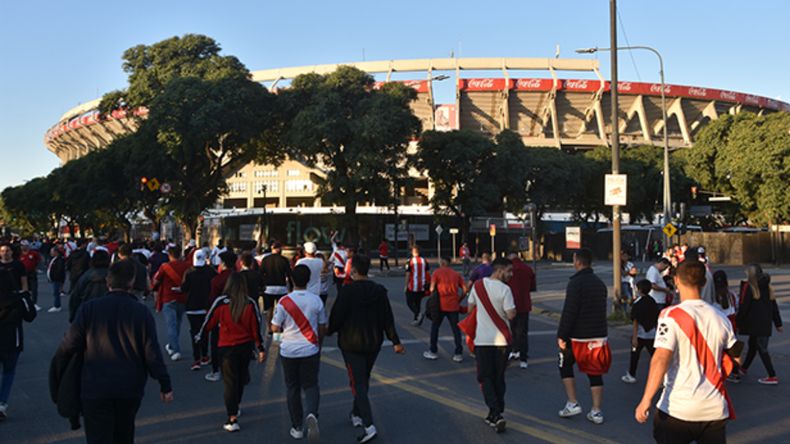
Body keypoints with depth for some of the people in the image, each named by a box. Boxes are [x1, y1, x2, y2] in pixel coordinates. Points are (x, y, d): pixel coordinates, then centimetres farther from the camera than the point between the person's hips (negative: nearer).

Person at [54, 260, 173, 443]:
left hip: (95, 389, -2)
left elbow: (70, 344, -4)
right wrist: (165, 385, 2)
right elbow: (152, 352, -6)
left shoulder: (89, 308, -6)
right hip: (131, 390, 2)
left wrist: (57, 360, 18)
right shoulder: (142, 312, -5)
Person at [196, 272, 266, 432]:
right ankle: (234, 408, 40)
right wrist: (261, 348, 6)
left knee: (230, 381, 1)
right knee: (241, 378, 21)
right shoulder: (250, 304, -7)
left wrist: (200, 336, 15)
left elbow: (209, 321, -3)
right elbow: (256, 327, -3)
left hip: (227, 347, -3)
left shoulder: (221, 302, -13)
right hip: (246, 347, 3)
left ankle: (232, 419, -6)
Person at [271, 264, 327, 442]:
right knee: (310, 385, 12)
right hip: (310, 350, 1)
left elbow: (275, 328, -7)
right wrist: (319, 344, 19)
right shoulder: (316, 300, -6)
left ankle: (297, 427, 18)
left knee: (293, 388, 13)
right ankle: (312, 414, -16)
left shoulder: (284, 301, -12)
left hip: (289, 351, -1)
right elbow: (322, 328, 2)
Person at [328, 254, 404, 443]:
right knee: (364, 380, 22)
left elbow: (337, 317, -13)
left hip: (351, 344, -5)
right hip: (373, 343, 5)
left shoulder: (347, 291, -16)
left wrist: (327, 332, 6)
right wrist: (395, 342, 6)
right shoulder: (379, 291, -2)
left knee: (358, 384, -3)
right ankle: (356, 414, 37)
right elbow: (387, 319, 0)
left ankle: (369, 426, -13)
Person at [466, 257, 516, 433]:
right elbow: (511, 315, -17)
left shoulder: (477, 285, -1)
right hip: (502, 339, -1)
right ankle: (496, 414, 21)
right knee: (499, 378, 15)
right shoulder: (504, 289, -13)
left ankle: (496, 414, -10)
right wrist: (510, 309, 4)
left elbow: (470, 308, 10)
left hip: (482, 339, 1)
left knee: (485, 378, 6)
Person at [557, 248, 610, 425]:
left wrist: (561, 336, -14)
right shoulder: (600, 283, 11)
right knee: (595, 373, 10)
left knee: (565, 365, 14)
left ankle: (572, 403, 8)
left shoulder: (576, 283, -14)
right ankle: (596, 412, 10)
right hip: (599, 336, 6)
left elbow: (569, 312, -18)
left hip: (578, 337, -6)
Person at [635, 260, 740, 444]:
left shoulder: (671, 315, -11)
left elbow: (661, 359, -20)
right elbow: (734, 354, 18)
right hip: (714, 408, 4)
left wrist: (646, 399, -20)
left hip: (677, 409, -4)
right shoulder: (720, 317, 4)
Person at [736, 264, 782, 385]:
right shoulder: (767, 287, 10)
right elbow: (774, 306, 14)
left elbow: (744, 307, -12)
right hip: (766, 324, 7)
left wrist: (739, 322, -3)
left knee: (762, 349, -3)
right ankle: (744, 368, 37)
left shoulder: (750, 287, -10)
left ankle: (772, 377, -5)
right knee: (752, 344, 21)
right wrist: (778, 323, 19)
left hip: (755, 324, -7)